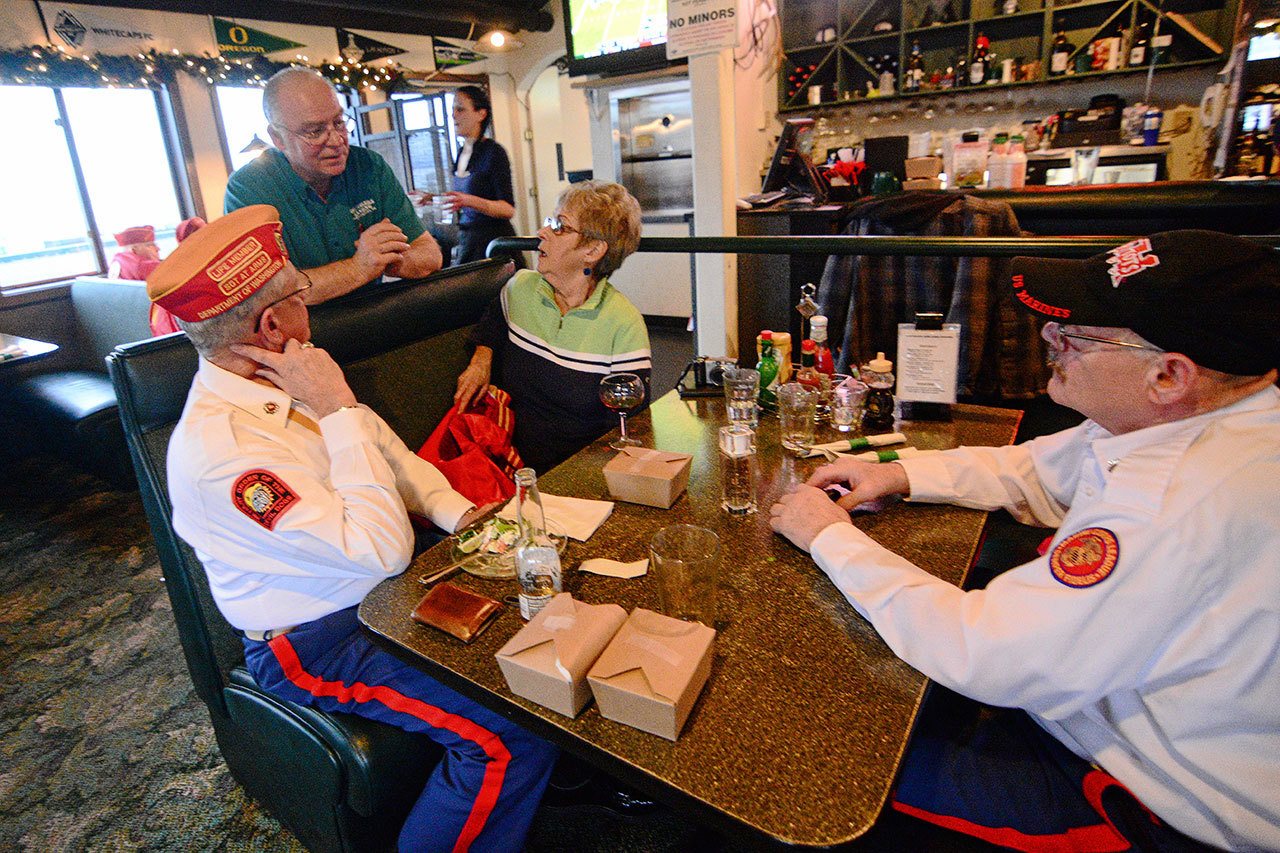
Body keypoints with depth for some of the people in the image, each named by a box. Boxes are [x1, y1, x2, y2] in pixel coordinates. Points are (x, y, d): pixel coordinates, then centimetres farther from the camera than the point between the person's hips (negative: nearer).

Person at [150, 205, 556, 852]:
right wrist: (338, 409, -28)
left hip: (382, 590, 8)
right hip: (319, 640, -8)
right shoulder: (220, 444, -28)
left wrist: (455, 510, -7)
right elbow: (381, 549, -31)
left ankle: (562, 777, 25)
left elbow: (388, 451, 9)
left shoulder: (282, 385, 0)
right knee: (510, 737, -21)